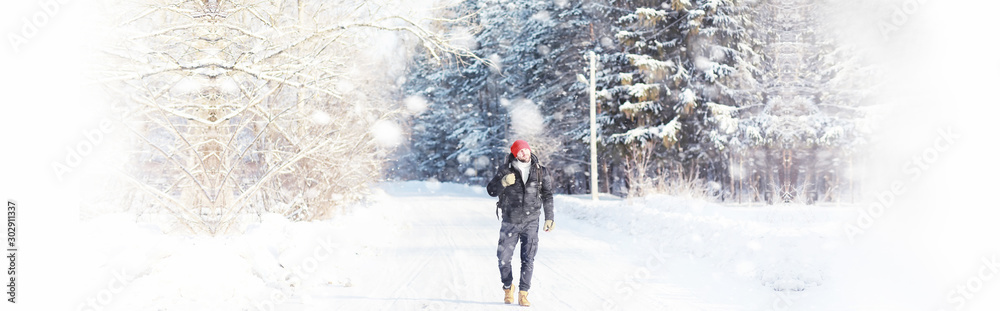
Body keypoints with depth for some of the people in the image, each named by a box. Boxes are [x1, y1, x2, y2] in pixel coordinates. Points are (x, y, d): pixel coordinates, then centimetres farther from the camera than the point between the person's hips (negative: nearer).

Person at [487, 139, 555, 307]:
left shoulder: (540, 171, 3)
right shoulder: (505, 170, -2)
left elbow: (547, 196, 12)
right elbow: (491, 190, -1)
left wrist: (549, 218, 10)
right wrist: (503, 183, -21)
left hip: (530, 222, 1)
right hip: (510, 222, -1)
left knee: (528, 259, -3)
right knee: (504, 258, 2)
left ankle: (523, 294, 5)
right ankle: (508, 287, 25)